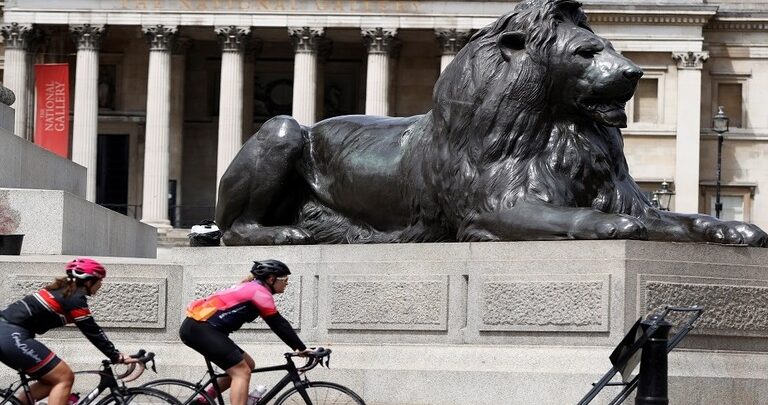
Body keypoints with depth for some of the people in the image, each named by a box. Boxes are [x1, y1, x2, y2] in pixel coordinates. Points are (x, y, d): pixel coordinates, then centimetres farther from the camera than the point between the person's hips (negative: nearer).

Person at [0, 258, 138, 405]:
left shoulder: (64, 290, 21)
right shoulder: (75, 299, -8)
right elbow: (93, 333, -7)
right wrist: (118, 358, -2)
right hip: (13, 336, -10)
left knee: (52, 381, 15)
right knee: (64, 378, -5)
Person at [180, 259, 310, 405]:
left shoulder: (251, 289, 22)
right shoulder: (260, 292, -8)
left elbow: (278, 323, 24)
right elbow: (279, 325, -10)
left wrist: (298, 347, 21)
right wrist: (301, 348, -5)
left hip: (197, 327, 10)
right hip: (199, 328, -10)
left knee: (247, 364, 15)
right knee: (242, 372, -12)